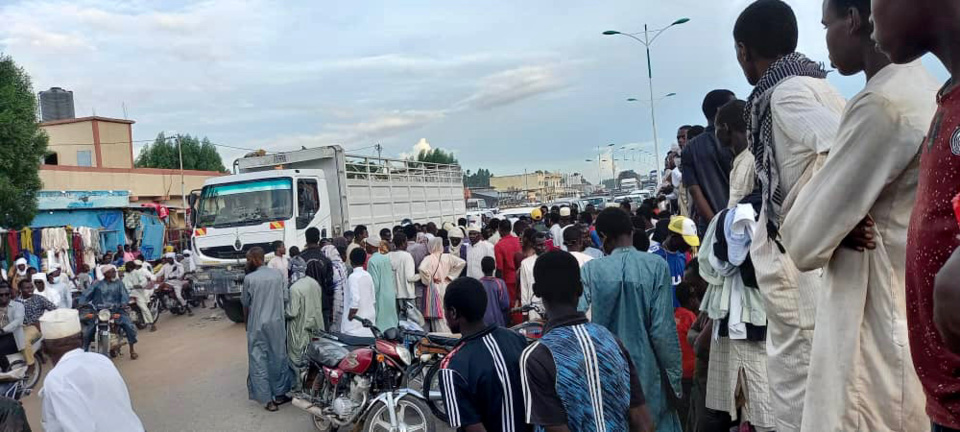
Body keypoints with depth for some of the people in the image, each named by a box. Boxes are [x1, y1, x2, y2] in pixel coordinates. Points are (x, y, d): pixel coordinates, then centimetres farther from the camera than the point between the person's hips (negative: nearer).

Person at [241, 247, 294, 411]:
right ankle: (279, 394, 22)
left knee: (259, 362, 5)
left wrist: (246, 323, 16)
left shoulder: (249, 278, -10)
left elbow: (245, 304, 0)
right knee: (278, 358, 14)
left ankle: (267, 399, 5)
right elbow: (286, 299, 2)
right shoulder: (277, 274, 0)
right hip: (277, 323, 3)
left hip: (257, 325, -3)